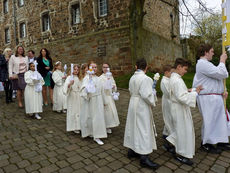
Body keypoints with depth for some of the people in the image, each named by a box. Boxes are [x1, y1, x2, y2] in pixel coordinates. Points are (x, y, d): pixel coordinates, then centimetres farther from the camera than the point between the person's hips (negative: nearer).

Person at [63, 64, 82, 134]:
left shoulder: (80, 78, 9)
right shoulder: (69, 77, -7)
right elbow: (66, 86, -21)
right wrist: (70, 84, -40)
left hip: (79, 97, 5)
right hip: (72, 97, -5)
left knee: (79, 111, 9)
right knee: (73, 111, 0)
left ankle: (79, 126, 21)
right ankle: (74, 127, 11)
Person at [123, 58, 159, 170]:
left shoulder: (132, 78, 5)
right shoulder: (145, 78, -19)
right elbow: (146, 95, -23)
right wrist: (152, 103, -8)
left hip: (133, 103, 8)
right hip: (142, 106, -8)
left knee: (134, 127, 17)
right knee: (144, 129, 0)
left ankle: (132, 150, 32)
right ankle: (144, 158, 9)